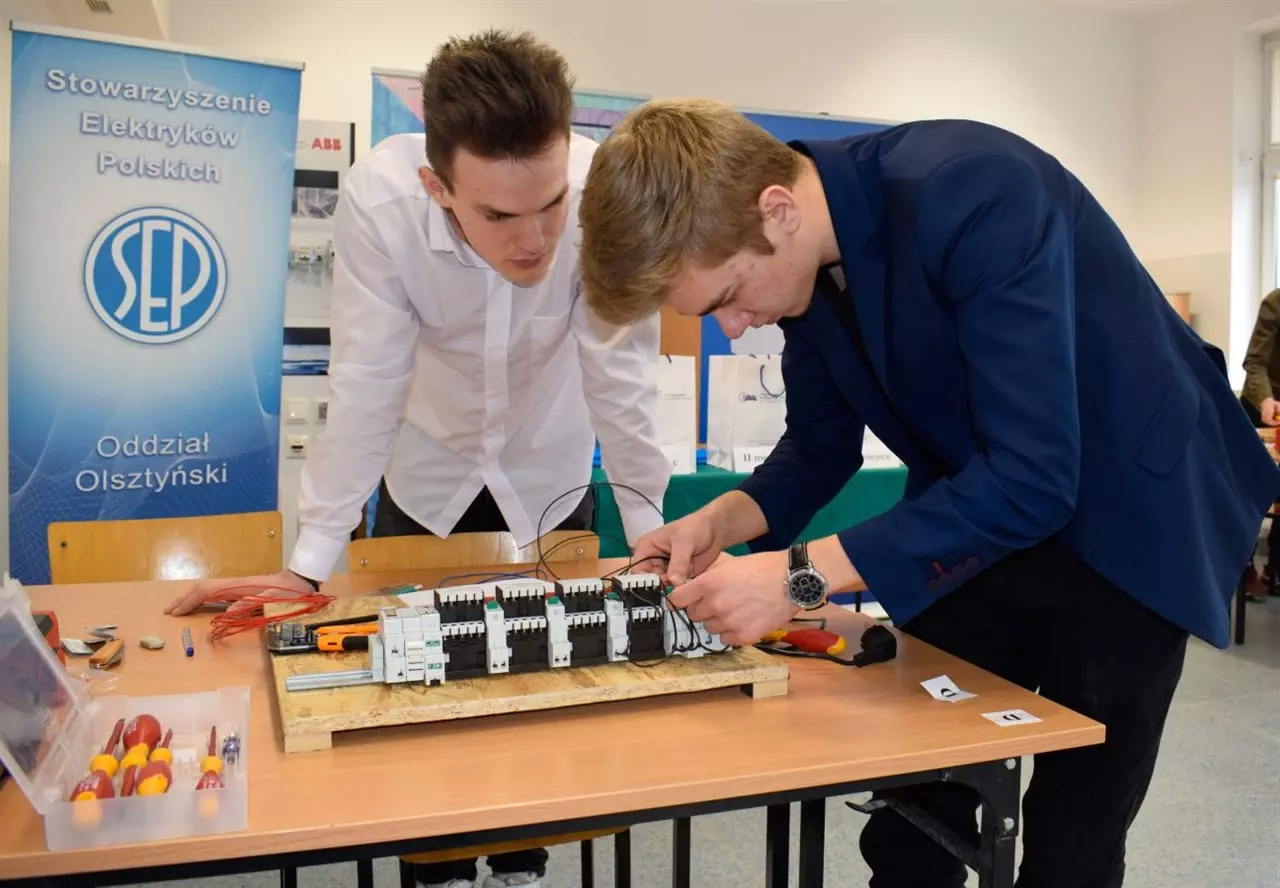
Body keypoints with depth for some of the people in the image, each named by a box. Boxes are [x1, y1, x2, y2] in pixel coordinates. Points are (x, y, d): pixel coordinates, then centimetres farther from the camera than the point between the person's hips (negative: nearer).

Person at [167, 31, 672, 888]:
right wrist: (311, 560, -23)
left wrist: (649, 528, -23)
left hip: (549, 475, 0)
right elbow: (365, 385, -26)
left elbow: (621, 372, -25)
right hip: (428, 476, 0)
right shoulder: (381, 196, -30)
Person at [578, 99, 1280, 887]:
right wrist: (727, 520, -16)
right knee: (915, 817, 10)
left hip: (1128, 515, -5)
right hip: (977, 512, 6)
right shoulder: (801, 256, -10)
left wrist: (804, 575, -35)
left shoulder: (972, 195, -32)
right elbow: (822, 443, 2)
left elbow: (1035, 479, -35)